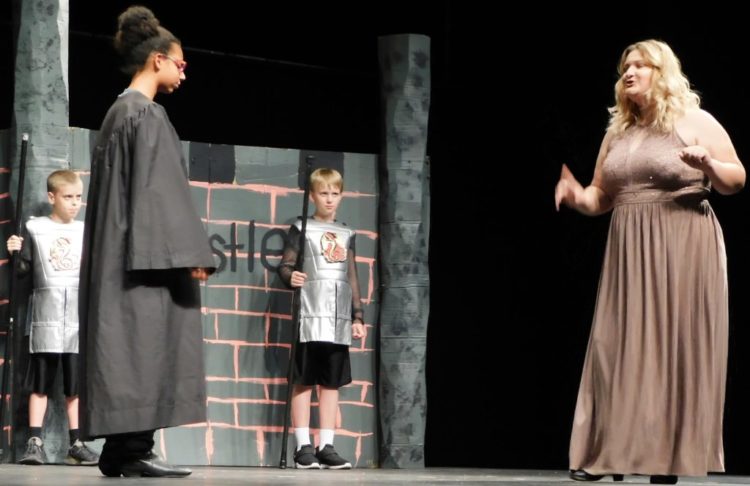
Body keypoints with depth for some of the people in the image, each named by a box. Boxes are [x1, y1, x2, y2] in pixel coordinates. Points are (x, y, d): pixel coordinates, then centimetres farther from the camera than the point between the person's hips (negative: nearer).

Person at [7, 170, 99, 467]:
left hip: (78, 316, 3)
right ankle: (35, 443, -5)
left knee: (76, 384, 4)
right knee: (41, 382, -4)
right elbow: (23, 271, 3)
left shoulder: (85, 231, 12)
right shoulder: (35, 228, 4)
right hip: (46, 314, -2)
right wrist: (17, 253, -15)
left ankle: (76, 445, 6)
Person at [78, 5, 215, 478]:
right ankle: (135, 450, -13)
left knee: (128, 345, 7)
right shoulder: (148, 114, -10)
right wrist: (189, 252, -17)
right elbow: (160, 186, -16)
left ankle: (120, 448, 5)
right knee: (145, 344, -10)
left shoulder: (119, 112, 19)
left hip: (120, 251, 10)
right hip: (149, 251, -10)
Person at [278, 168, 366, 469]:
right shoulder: (302, 229, 4)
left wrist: (358, 316, 14)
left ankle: (326, 447, 6)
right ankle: (303, 448, -4)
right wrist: (290, 277, -26)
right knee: (304, 381, -4)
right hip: (310, 317, -4)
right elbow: (285, 265, -3)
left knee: (332, 382, 3)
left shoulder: (346, 234, 18)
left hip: (339, 320, 5)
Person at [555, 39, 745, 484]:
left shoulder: (695, 122, 0)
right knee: (621, 345, 0)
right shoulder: (618, 132, 16)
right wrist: (578, 197, -3)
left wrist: (709, 166, -21)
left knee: (674, 344, -5)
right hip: (629, 252, 5)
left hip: (681, 249, -5)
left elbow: (736, 181, -2)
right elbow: (602, 197, 18)